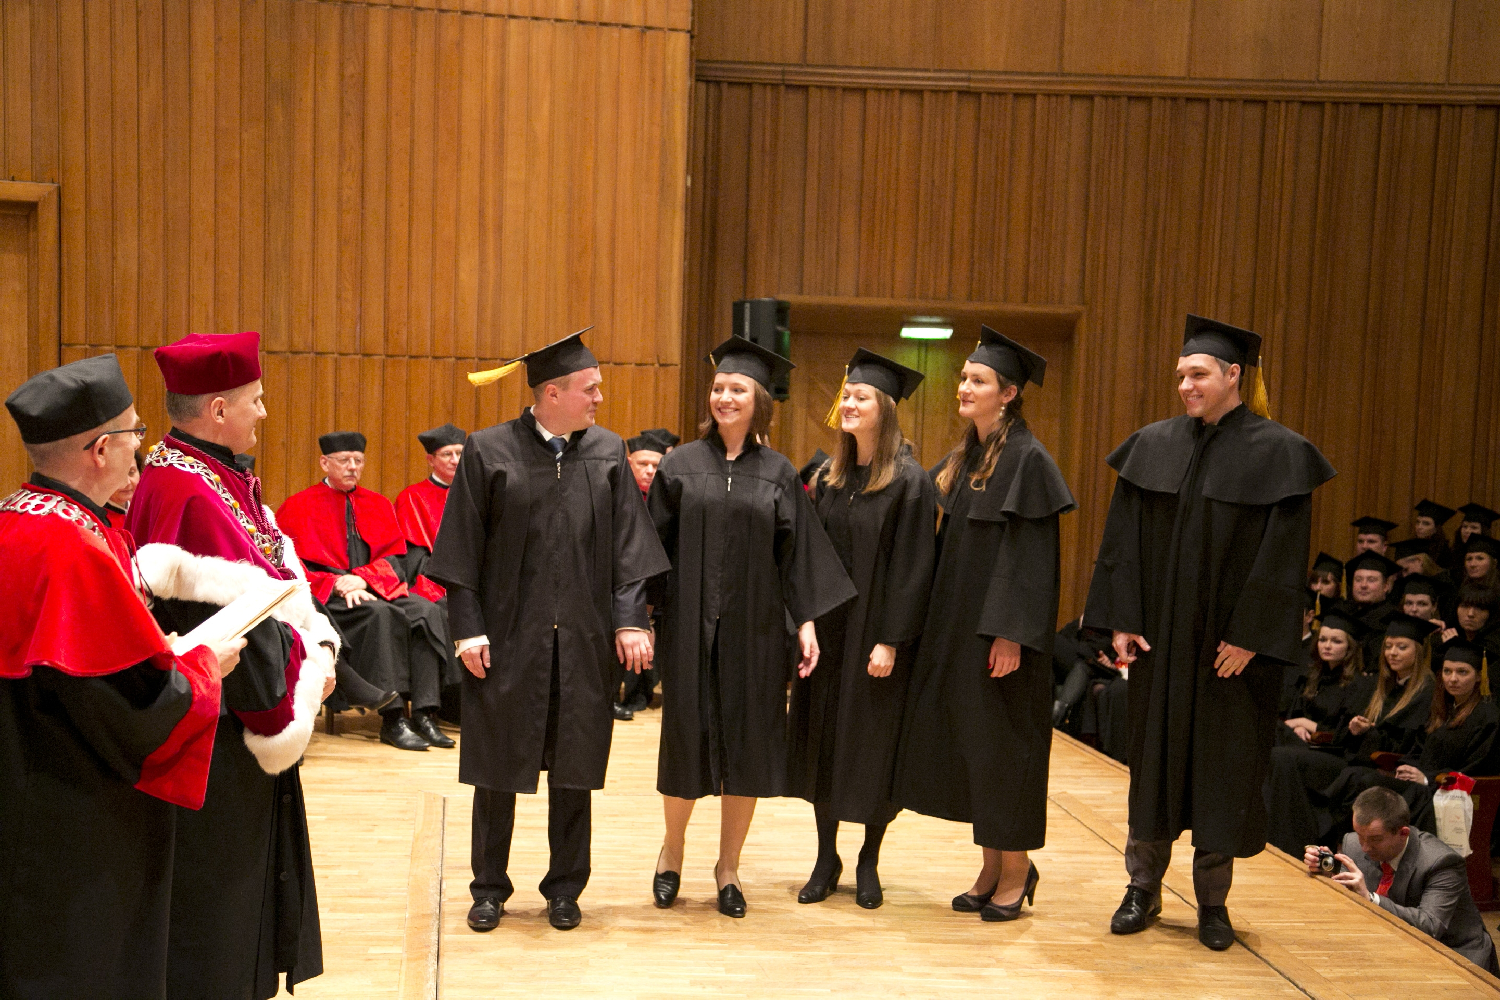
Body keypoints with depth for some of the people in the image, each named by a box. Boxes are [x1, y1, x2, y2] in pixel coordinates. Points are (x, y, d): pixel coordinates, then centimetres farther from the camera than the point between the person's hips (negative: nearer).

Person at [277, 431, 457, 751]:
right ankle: (392, 719, -36)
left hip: (377, 590, 4)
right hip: (326, 597, -4)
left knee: (427, 611, -26)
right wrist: (337, 583, -18)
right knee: (380, 614, -35)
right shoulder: (298, 507, 6)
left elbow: (396, 558, 8)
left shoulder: (378, 505, 17)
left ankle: (424, 714, -33)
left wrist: (363, 578, -13)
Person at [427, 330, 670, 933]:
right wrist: (467, 627, -9)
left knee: (573, 769, 9)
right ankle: (490, 888, 24)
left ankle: (565, 888, 24)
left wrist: (630, 619, -7)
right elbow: (463, 546, -3)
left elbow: (628, 544, 2)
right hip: (508, 635, -2)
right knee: (499, 767, 8)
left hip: (584, 639, 2)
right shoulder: (489, 451, -3)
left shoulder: (608, 452, 4)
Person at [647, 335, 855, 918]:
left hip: (755, 628, 1)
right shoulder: (681, 465, 2)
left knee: (747, 745, 6)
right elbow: (657, 543, 2)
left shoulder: (778, 473, 4)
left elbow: (797, 551, 4)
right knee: (686, 739, 6)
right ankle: (671, 850, 30)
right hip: (690, 625, -1)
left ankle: (728, 868, 22)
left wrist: (806, 622, -2)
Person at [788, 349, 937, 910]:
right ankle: (826, 857, 23)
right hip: (826, 631, 6)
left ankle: (869, 862, 20)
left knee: (873, 745, 4)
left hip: (875, 635, -5)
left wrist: (890, 641, -17)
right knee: (823, 741, 10)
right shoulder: (829, 477, 7)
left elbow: (911, 566, -13)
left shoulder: (908, 482, -10)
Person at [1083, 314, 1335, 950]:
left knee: (1223, 765, 5)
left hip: (1231, 642, -3)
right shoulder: (1154, 446, 4)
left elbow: (1282, 556, -9)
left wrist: (1249, 636, -14)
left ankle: (1212, 902, 19)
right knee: (1154, 756, 9)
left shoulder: (1278, 454, -6)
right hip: (1159, 637, 3)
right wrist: (1122, 620, -3)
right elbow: (1123, 540, 4)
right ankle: (1143, 890, 20)